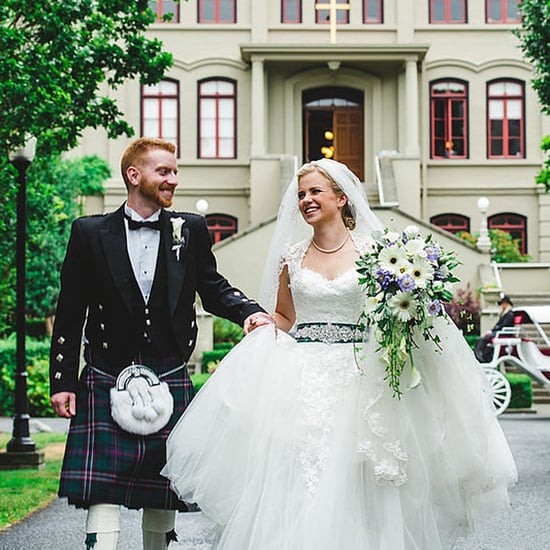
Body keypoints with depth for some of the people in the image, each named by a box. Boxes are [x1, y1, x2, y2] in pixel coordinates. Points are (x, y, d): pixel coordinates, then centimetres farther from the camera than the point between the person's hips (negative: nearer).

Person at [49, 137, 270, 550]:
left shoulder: (190, 229, 6)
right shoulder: (90, 233, 2)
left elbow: (213, 288, 13)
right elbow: (70, 313, 3)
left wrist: (249, 312, -7)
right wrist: (63, 381, -1)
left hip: (170, 384, 2)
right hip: (106, 384, -2)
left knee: (163, 499, 11)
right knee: (102, 495, -8)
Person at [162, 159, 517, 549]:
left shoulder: (371, 250, 3)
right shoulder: (292, 256, 10)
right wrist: (260, 323, 0)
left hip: (358, 379, -2)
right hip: (302, 381, 2)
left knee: (354, 485, -3)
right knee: (298, 485, -5)